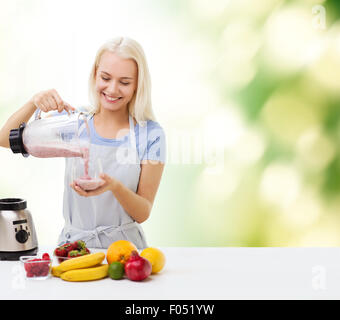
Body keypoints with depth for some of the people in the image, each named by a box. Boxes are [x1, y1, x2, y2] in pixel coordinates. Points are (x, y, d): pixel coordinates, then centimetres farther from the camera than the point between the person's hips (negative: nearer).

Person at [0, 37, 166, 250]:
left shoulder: (151, 134, -2)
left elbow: (143, 213, -2)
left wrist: (115, 186, -22)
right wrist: (34, 103, -13)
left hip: (122, 245, -1)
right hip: (72, 243, 1)